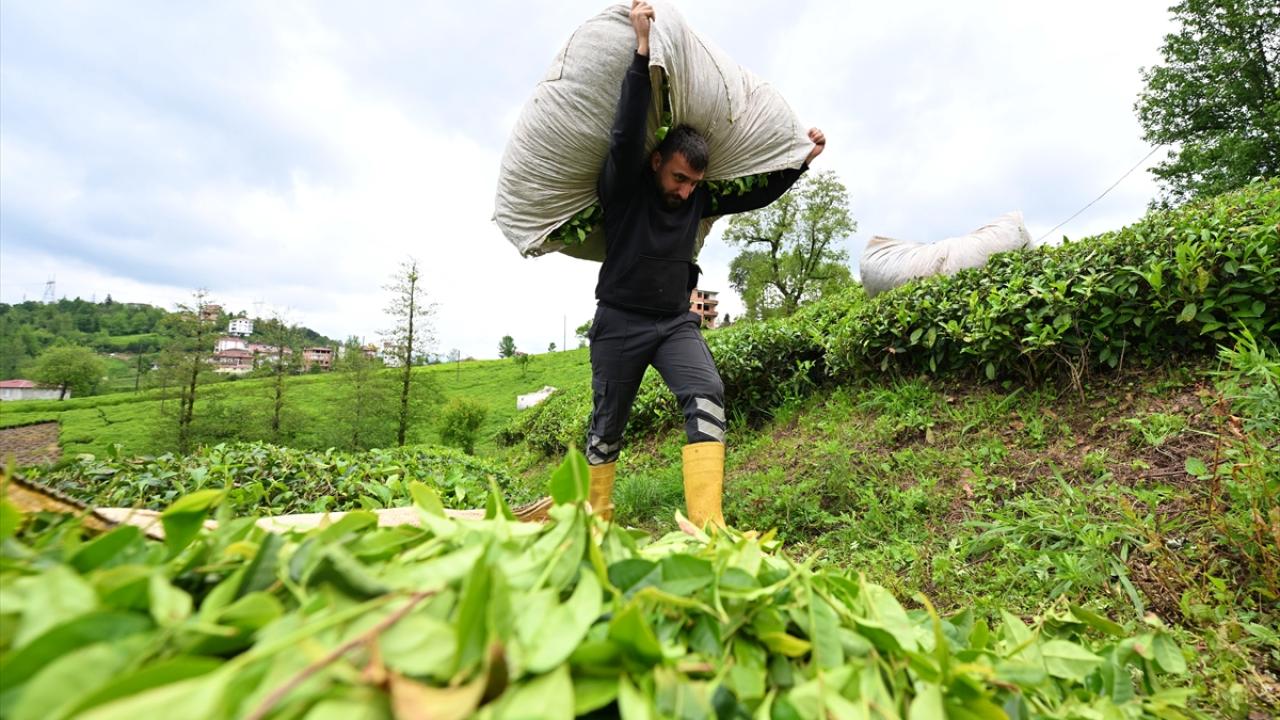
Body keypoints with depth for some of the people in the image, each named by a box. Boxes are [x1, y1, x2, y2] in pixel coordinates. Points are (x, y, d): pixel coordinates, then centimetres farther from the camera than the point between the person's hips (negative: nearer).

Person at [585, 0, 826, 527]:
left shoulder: (697, 198, 6)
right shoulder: (624, 187, -7)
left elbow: (756, 197, 15)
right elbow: (626, 136, -25)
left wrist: (801, 162, 9)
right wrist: (642, 49, -29)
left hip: (676, 322, 3)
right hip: (620, 322, -3)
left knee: (706, 396, -23)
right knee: (607, 428, 3)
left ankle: (707, 529, -25)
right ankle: (595, 521, 24)